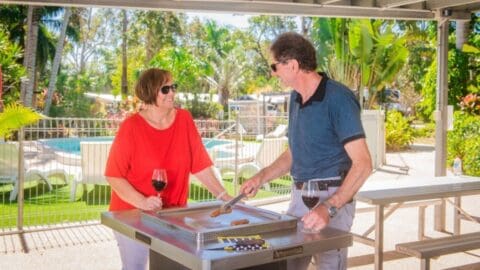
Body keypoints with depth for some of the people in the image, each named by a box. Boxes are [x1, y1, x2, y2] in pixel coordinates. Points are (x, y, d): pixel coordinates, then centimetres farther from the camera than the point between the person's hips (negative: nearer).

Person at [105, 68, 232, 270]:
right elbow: (113, 176, -12)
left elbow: (200, 165, 1)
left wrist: (223, 196, -6)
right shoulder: (131, 127, -13)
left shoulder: (184, 120, -2)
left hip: (173, 214, 3)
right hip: (133, 213, -3)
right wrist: (142, 202, -24)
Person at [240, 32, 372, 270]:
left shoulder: (338, 99, -16)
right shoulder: (295, 98, 10)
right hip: (299, 196, 8)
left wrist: (329, 208, -30)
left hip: (331, 198, -8)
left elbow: (363, 164, -21)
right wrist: (261, 177, 7)